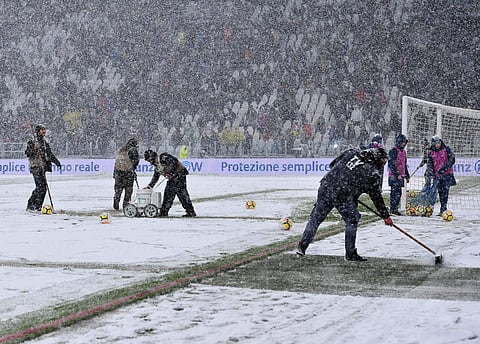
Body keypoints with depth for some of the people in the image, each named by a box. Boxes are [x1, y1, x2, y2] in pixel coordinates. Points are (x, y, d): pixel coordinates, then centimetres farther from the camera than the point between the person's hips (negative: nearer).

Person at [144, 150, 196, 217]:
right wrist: (149, 186, 23)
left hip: (179, 174, -10)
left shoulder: (163, 158, -14)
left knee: (182, 193, -15)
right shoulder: (157, 166, 17)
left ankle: (191, 212, -16)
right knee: (168, 193, 9)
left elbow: (174, 161, -27)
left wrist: (170, 172, -26)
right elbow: (155, 177, 27)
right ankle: (164, 212, 18)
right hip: (172, 179, 10)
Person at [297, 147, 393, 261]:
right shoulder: (373, 173, 1)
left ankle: (302, 246, 22)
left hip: (325, 187, 6)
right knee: (352, 220, 10)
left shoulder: (352, 152, 13)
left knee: (316, 217, 15)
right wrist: (385, 216, 17)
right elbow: (377, 197, 8)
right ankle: (350, 254, 12)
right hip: (342, 195, -6)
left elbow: (333, 164, 21)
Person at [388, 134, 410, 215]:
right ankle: (393, 209, -7)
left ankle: (395, 209, 14)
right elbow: (391, 164, -15)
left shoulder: (403, 152, 19)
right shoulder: (393, 151, -9)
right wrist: (397, 174, -21)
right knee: (394, 192, -8)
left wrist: (407, 175, 26)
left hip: (401, 176, 8)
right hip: (394, 176, -8)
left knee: (398, 193, 8)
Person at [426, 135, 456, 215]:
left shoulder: (446, 149, 0)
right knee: (440, 192, 4)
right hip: (437, 175, 4)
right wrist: (429, 176, -5)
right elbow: (429, 165, 6)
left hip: (447, 174, -4)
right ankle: (443, 209, 12)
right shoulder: (431, 153, 9)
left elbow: (452, 159, -8)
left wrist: (444, 167, -17)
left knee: (445, 191, -10)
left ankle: (443, 210, -13)